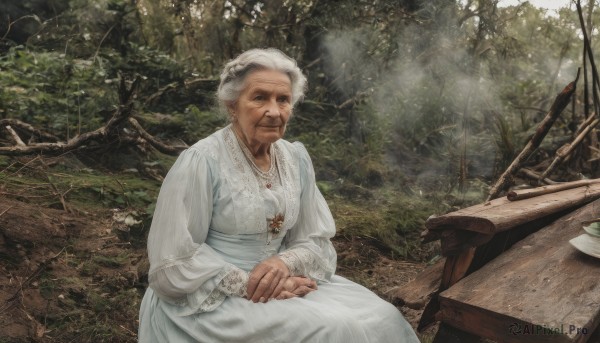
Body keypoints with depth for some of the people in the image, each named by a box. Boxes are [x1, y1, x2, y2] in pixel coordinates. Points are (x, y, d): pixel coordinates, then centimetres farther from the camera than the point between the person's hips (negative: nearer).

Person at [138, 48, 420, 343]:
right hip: (210, 300, -5)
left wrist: (285, 263, -16)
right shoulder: (201, 162, -17)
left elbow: (317, 240, 4)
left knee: (379, 318, -9)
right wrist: (248, 285, -20)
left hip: (280, 286, 6)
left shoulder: (296, 158, 1)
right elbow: (175, 265, -16)